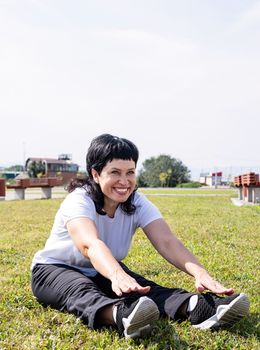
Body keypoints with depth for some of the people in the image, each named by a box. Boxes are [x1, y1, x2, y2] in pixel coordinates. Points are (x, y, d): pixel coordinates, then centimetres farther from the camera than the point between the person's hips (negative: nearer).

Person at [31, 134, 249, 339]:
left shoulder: (137, 203, -12)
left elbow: (167, 241, -27)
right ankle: (121, 317, -69)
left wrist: (200, 272, -46)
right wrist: (118, 276, -68)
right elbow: (90, 244, -48)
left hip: (104, 272, 4)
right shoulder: (79, 201, -27)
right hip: (55, 270, -4)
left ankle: (197, 308, -52)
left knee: (144, 287, -27)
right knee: (81, 290, -39)